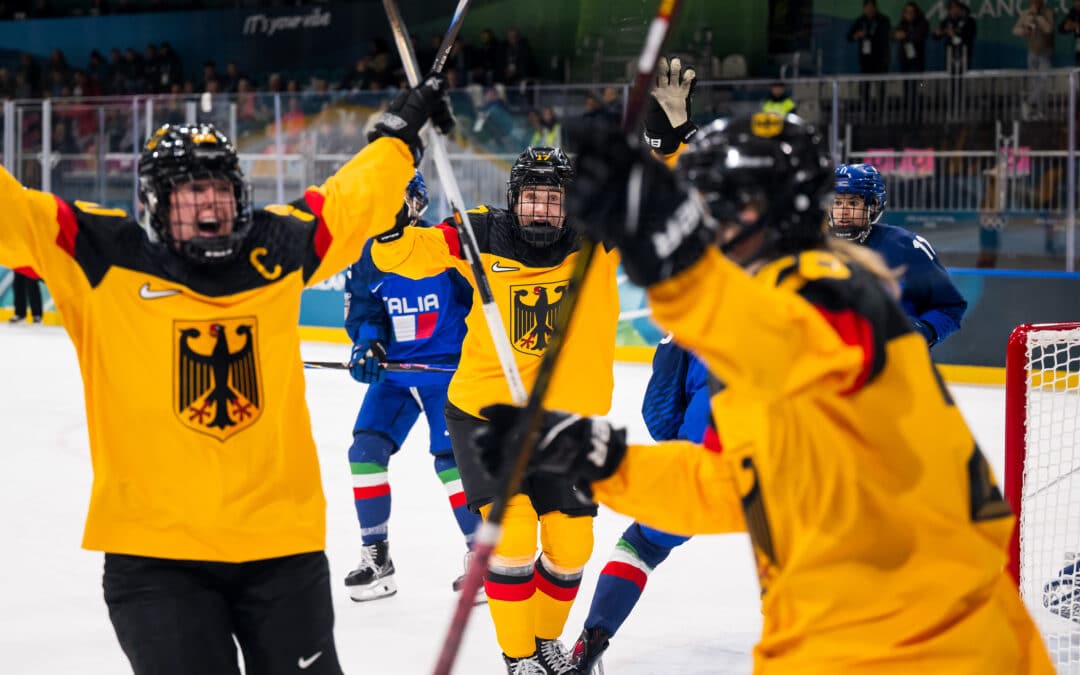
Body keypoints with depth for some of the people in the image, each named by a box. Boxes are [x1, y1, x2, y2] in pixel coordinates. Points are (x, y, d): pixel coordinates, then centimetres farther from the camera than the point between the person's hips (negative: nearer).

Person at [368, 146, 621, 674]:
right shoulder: (482, 238, -12)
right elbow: (402, 255, -12)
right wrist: (390, 227, -33)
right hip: (484, 412, -2)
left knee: (570, 546, 9)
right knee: (511, 532, -14)